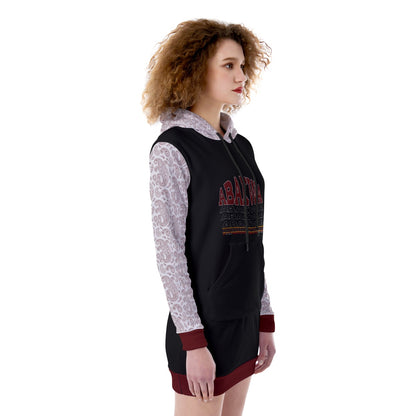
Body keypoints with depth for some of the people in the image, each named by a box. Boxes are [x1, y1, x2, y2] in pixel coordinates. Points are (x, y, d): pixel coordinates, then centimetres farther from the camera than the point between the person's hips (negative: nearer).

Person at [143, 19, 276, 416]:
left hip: (244, 320, 7)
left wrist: (266, 321, 13)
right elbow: (169, 250, -14)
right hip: (203, 324, -7)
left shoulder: (241, 147, 11)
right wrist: (194, 343, -16)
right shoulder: (171, 150, -10)